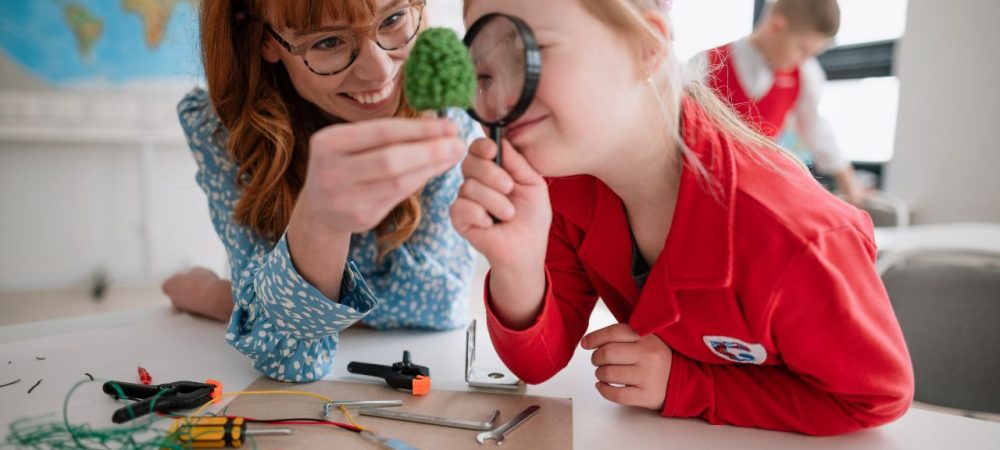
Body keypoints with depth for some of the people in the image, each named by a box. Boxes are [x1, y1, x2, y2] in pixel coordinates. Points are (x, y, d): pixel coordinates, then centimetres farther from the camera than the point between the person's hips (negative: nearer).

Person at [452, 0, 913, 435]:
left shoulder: (791, 236, -33)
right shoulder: (565, 183, -18)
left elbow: (879, 396, -17)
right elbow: (539, 363, -15)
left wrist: (685, 385, -24)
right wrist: (517, 267, -34)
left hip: (779, 434, -2)